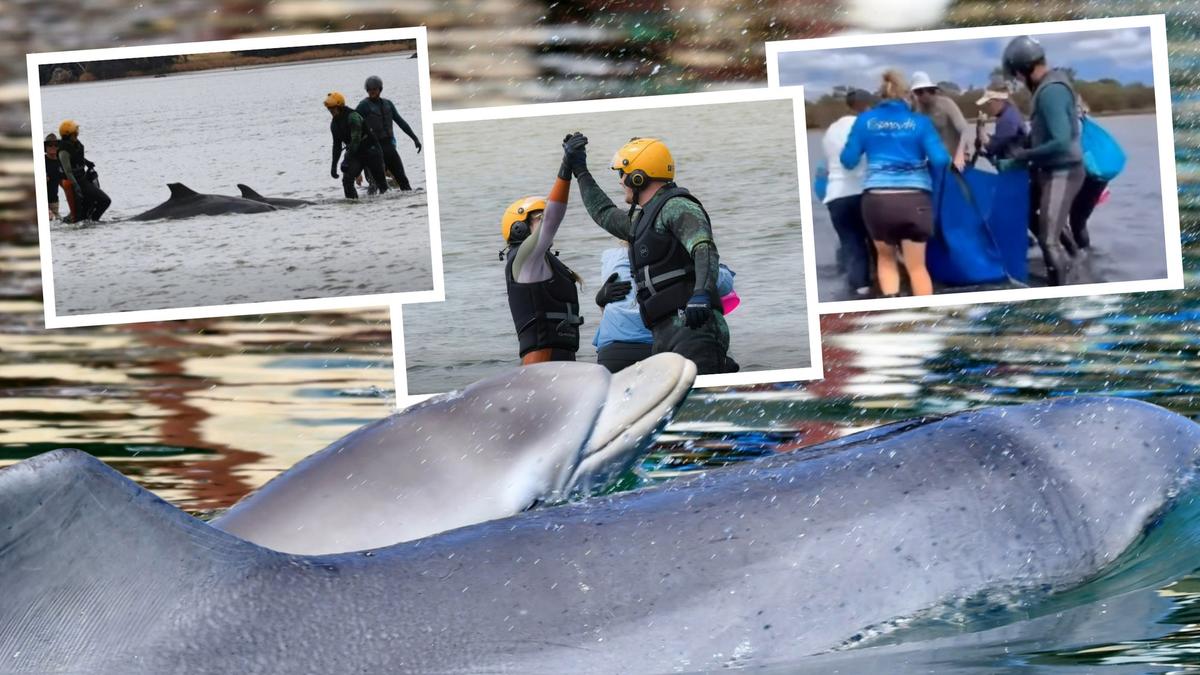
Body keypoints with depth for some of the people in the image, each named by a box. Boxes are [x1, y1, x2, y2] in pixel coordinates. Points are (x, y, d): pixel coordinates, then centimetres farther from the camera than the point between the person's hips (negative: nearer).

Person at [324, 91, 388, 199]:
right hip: (355, 153, 6)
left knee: (380, 180, 7)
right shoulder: (334, 123, 3)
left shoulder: (352, 116, -23)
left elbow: (356, 139, -30)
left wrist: (347, 160, -37)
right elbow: (337, 145, 14)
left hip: (370, 150, -6)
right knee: (347, 180, -16)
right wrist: (334, 165, 9)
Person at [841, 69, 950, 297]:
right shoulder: (919, 122, 2)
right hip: (914, 199, -1)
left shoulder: (865, 120, 6)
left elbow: (848, 160, 9)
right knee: (916, 265, 9)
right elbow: (940, 160, -4)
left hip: (877, 199, 1)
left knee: (886, 257, 22)